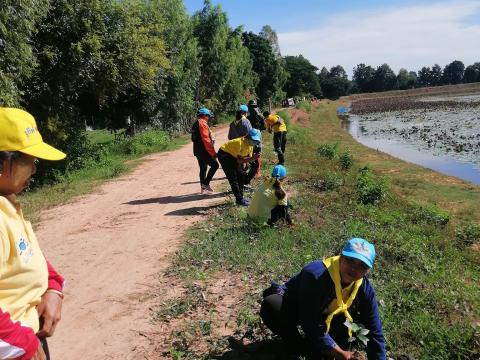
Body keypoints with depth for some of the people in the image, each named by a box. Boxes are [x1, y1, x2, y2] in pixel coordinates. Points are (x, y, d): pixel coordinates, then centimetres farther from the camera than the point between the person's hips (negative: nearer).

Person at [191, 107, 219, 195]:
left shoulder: (195, 124, 17)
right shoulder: (202, 123, -13)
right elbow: (206, 139, -20)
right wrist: (213, 152, -19)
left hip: (197, 150, 10)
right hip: (203, 150, -10)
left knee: (203, 168, 15)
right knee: (215, 165, -7)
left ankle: (203, 188, 20)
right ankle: (205, 184, -8)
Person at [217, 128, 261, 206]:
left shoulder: (250, 144, -7)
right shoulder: (241, 143, -33)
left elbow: (248, 157, -6)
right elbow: (240, 160, -35)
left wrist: (253, 157, -27)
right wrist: (253, 158, -43)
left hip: (233, 155, 9)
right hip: (224, 154, -9)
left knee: (240, 175, 10)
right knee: (233, 178, -11)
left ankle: (240, 196, 18)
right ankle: (239, 199, -5)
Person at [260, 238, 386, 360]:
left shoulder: (365, 289, -19)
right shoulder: (315, 275, -37)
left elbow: (375, 333, -11)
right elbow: (311, 324, -34)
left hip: (323, 315, 5)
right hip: (292, 307, -5)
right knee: (271, 305, -35)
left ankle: (311, 343, 6)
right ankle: (296, 347, -9)